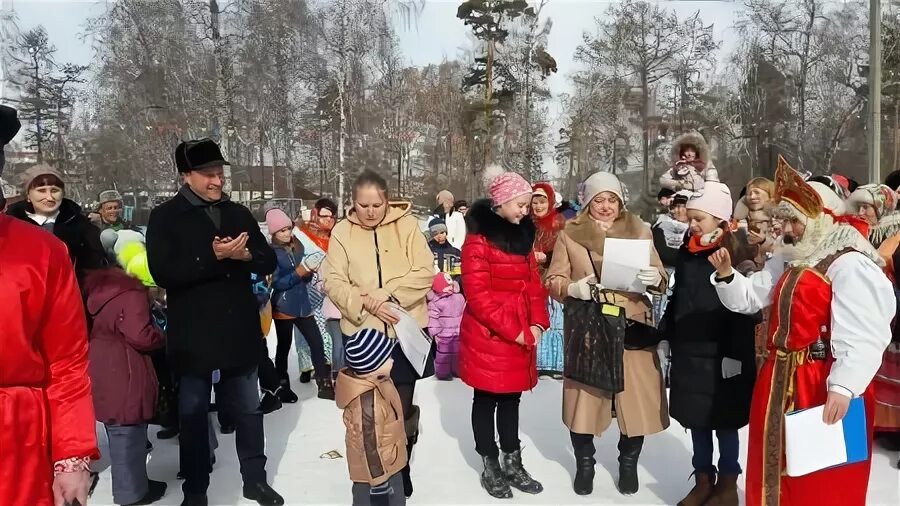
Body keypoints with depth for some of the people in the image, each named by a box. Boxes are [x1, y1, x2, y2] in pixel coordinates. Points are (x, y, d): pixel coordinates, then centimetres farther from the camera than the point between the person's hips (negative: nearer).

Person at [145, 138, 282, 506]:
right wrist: (213, 257, -24)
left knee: (248, 410, 14)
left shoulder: (238, 214, 8)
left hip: (240, 332, 4)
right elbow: (163, 272, -16)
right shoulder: (165, 217, -4)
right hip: (193, 336, -3)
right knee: (194, 415, 11)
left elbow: (269, 262, 6)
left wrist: (245, 254, -15)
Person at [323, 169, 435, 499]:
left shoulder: (406, 224, -3)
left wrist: (388, 292, -18)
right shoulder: (342, 232, 0)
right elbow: (333, 283, -4)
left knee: (403, 409, 8)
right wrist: (366, 302, -19)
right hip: (363, 334, 1)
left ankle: (401, 472, 31)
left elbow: (425, 272, -7)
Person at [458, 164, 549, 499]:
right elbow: (478, 296, -17)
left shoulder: (523, 234, 10)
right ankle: (490, 467, 20)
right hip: (488, 336, -7)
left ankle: (513, 464, 27)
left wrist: (537, 324, -2)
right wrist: (515, 332, -16)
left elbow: (534, 284, 12)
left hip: (522, 335, 7)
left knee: (511, 399, 15)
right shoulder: (479, 239, -13)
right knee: (486, 400, 8)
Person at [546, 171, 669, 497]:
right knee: (585, 395, 4)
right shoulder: (570, 234, 4)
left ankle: (628, 463, 25)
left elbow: (661, 281, 9)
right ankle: (584, 463, 25)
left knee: (636, 395, 2)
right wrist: (574, 288, -18)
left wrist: (654, 279, -14)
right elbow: (553, 282, 3)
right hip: (587, 329, -1)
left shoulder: (640, 231, 8)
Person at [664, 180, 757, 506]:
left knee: (724, 420, 7)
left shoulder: (736, 253, -12)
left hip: (721, 353, -6)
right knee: (695, 418, 13)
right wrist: (668, 335, 12)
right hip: (688, 350, 6)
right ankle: (703, 479, 27)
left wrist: (736, 353, -18)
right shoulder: (687, 251, 8)